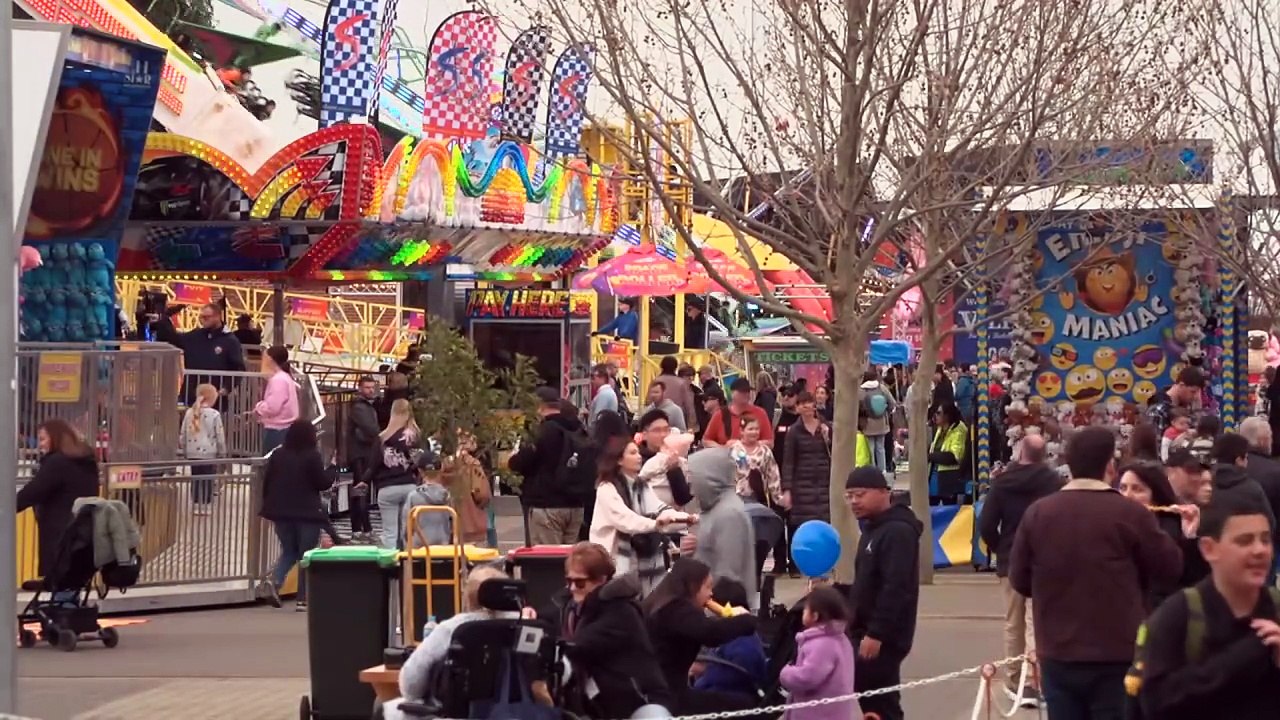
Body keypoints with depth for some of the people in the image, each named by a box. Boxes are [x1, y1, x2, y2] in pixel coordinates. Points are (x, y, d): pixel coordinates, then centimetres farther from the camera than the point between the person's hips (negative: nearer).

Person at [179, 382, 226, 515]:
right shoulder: (214, 414, -10)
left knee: (195, 479, 11)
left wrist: (185, 450, 17)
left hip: (192, 453, 4)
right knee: (208, 480, 2)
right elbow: (220, 436, -7)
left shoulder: (189, 413, 2)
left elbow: (183, 435, 6)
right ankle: (205, 505, 2)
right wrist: (222, 453, 5)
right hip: (209, 453, -4)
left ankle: (196, 504, 14)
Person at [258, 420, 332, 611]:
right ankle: (303, 600, 2)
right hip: (307, 513, -4)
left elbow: (267, 483, 7)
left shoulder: (277, 456, 4)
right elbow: (322, 484, -9)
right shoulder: (312, 457, -10)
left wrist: (270, 505, 18)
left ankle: (274, 580, -9)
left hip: (281, 512, 4)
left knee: (288, 552, 19)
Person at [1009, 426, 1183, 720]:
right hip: (1117, 655, -3)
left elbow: (1020, 580, 7)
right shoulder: (1130, 514, -11)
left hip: (1057, 654, 3)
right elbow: (1171, 568, 0)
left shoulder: (1037, 513, -1)